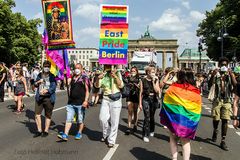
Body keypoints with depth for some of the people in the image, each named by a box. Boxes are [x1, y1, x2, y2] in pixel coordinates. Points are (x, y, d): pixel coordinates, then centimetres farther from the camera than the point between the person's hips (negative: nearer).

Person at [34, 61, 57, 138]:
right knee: (37, 114, 4)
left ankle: (46, 131, 22)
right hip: (39, 97, 4)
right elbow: (35, 85, 17)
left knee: (48, 115, 7)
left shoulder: (52, 76, -2)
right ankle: (39, 130, 19)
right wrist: (38, 82, -5)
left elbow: (53, 87, -12)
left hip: (49, 98, -3)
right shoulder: (40, 75, 11)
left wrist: (46, 90, -28)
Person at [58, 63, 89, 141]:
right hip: (71, 102, 4)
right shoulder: (72, 77, 11)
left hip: (80, 103, -4)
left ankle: (79, 133, 27)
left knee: (80, 120, 10)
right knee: (69, 119, 4)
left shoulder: (84, 78, -4)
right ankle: (65, 135, 7)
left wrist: (86, 100, -14)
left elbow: (87, 90, -6)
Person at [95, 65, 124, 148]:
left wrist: (115, 76, -21)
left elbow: (121, 85, -7)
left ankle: (111, 140, 13)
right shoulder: (103, 74, 7)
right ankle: (106, 134, 23)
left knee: (114, 121, 0)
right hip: (105, 99, 2)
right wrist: (98, 78, -21)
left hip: (116, 99, -2)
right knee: (103, 118, -5)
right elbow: (97, 86, -1)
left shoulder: (117, 73, 2)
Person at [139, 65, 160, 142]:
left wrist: (153, 81, -14)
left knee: (152, 116, 15)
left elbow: (157, 91, -9)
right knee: (147, 117, -11)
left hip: (154, 99, 2)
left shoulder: (156, 80, 2)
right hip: (146, 99, -2)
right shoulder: (143, 80, -3)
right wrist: (140, 103, -2)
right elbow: (141, 92, -1)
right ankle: (145, 135, -3)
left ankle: (151, 131, 39)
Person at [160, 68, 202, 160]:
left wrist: (164, 118, 6)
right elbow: (197, 110, -2)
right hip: (187, 120, 1)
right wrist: (192, 121, 10)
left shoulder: (172, 88, -9)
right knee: (185, 141, 14)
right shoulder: (195, 92, -7)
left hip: (173, 118, 0)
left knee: (173, 139, 17)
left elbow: (165, 104, -3)